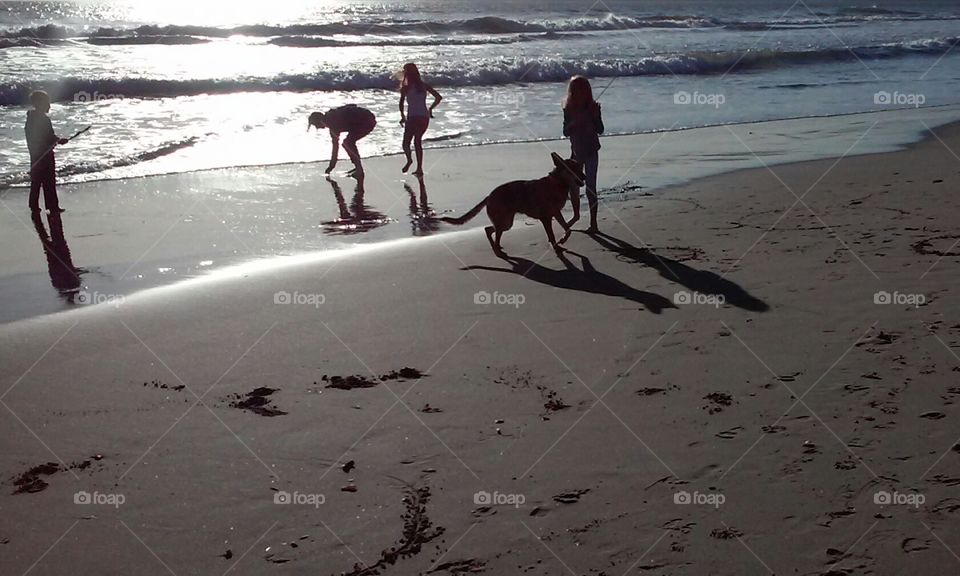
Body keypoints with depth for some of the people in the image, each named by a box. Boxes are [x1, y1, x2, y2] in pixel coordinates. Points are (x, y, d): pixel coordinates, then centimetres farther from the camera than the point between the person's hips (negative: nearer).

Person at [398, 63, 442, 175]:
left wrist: (403, 116, 1)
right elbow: (439, 97, 7)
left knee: (406, 143, 4)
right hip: (425, 117, 5)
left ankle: (409, 160, -23)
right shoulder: (424, 86, 8)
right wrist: (430, 108, 17)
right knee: (418, 142, 18)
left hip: (413, 118, -5)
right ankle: (419, 169, 16)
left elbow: (401, 104, -12)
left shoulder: (406, 88, -5)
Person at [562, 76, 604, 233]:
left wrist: (595, 116, -26)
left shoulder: (592, 107, -8)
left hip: (591, 152, -4)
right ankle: (576, 214, 36)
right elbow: (566, 132, -5)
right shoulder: (569, 109, -2)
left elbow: (600, 130, -11)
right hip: (576, 151, 4)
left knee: (590, 187, -7)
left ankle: (593, 223, -2)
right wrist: (575, 122, -22)